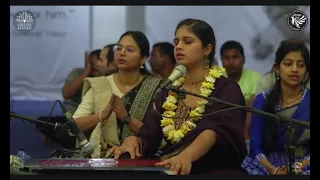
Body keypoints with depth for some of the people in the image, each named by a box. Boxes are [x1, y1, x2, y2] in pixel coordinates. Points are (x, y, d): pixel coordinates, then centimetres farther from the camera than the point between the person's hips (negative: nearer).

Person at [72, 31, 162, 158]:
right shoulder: (98, 86, 7)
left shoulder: (155, 88, 0)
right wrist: (102, 115, -15)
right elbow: (74, 125, 1)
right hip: (100, 154, 2)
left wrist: (127, 118, -19)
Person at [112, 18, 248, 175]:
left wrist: (186, 156, -40)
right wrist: (133, 141, -19)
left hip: (214, 171, -4)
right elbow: (148, 136, 4)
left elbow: (216, 130, -21)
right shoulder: (168, 91, 14)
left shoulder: (226, 89, -2)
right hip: (169, 170, 4)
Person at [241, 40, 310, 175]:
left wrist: (299, 167, -20)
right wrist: (272, 169, -18)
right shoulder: (262, 100, 3)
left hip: (304, 165, -1)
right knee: (245, 169, -26)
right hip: (269, 163, 1)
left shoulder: (309, 102, 2)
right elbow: (256, 145, -2)